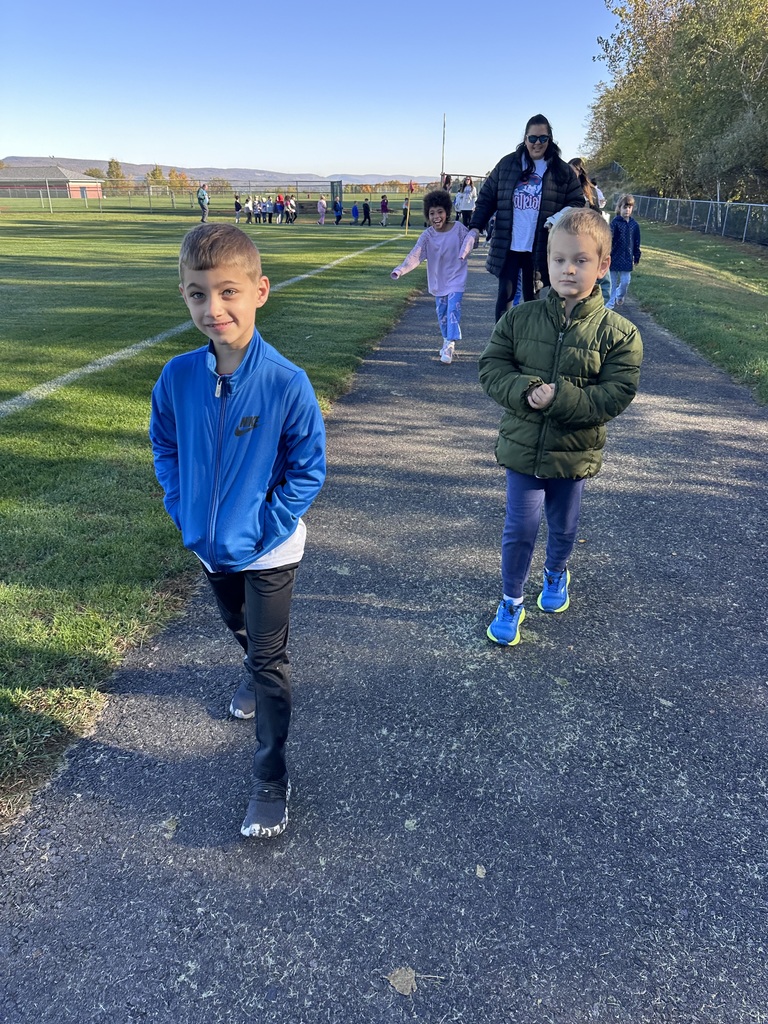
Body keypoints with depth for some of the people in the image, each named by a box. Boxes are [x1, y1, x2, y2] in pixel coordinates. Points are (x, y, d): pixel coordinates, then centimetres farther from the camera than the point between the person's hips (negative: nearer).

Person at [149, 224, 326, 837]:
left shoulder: (287, 383, -24)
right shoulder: (178, 377, -13)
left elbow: (309, 468, -15)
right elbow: (164, 446, 4)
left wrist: (263, 529, -17)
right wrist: (182, 509, -4)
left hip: (268, 550, -4)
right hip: (209, 545, 5)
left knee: (270, 659, 6)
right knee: (242, 632, 29)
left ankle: (272, 780, 22)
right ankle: (259, 674, 62)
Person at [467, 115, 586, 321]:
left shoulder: (563, 171, 4)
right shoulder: (507, 164, 5)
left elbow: (576, 202, 6)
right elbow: (487, 197, 7)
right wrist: (475, 226, -5)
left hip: (540, 248, 0)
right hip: (508, 246, 0)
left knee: (532, 296, 9)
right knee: (505, 293, -3)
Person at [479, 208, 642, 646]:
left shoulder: (619, 333, -11)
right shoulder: (519, 318, -6)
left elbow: (616, 395, -14)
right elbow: (491, 367, -4)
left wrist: (559, 398, -25)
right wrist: (524, 390, -23)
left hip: (575, 453, 0)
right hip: (522, 446, 0)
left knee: (564, 527, 21)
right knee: (519, 529, 5)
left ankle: (556, 574, 52)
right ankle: (512, 602, 24)